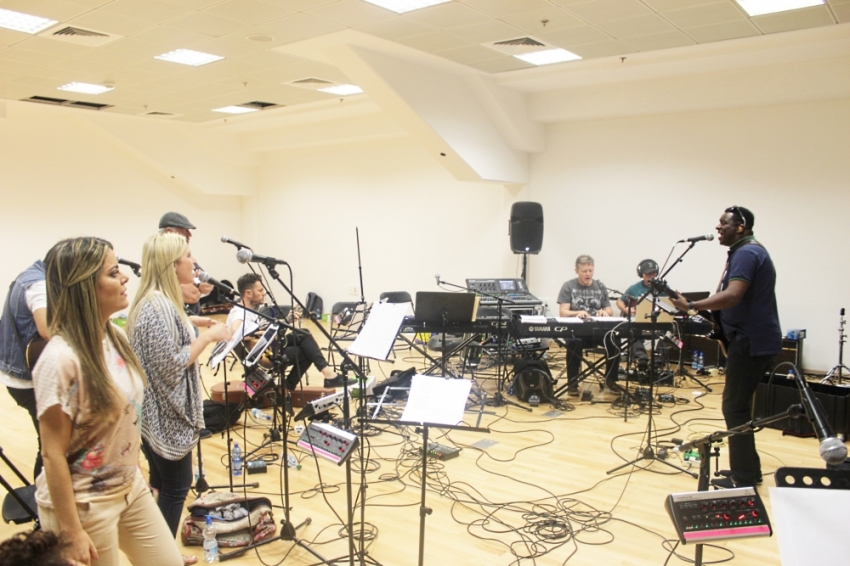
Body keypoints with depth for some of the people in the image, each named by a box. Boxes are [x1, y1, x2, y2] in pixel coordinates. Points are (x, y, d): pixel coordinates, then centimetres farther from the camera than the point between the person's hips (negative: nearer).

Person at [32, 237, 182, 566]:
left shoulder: (116, 336, -1)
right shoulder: (61, 359, -25)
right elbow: (53, 454, -20)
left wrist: (133, 475, 17)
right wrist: (71, 532, -16)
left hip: (131, 486, 7)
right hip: (84, 505, -7)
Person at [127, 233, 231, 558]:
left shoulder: (161, 302, 10)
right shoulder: (157, 307, -22)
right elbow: (171, 365, -25)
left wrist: (203, 335, 10)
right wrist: (208, 336, -18)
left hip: (161, 413, 10)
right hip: (165, 416, -10)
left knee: (163, 484, 19)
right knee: (175, 486, 4)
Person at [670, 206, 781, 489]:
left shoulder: (746, 253, -16)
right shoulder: (748, 251, 17)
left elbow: (732, 296, -29)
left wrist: (691, 306, -26)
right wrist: (706, 310, 11)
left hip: (751, 342, -11)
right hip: (755, 340, 11)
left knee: (735, 408, -6)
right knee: (739, 405, 16)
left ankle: (744, 478, 1)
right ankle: (748, 469, 25)